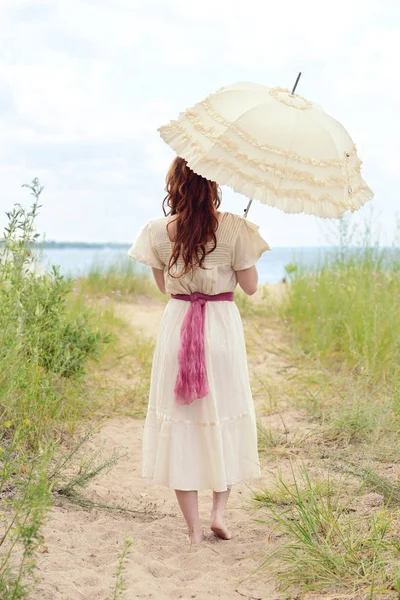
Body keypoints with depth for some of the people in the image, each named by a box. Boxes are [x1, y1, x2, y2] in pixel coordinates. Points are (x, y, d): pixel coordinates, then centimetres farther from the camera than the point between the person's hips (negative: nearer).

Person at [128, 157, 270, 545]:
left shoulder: (158, 231, -3)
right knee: (227, 417, 17)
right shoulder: (233, 228, -10)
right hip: (222, 327, -1)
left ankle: (193, 527, 14)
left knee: (179, 421, 9)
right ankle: (219, 511, 12)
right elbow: (250, 287, -3)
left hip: (177, 325, 2)